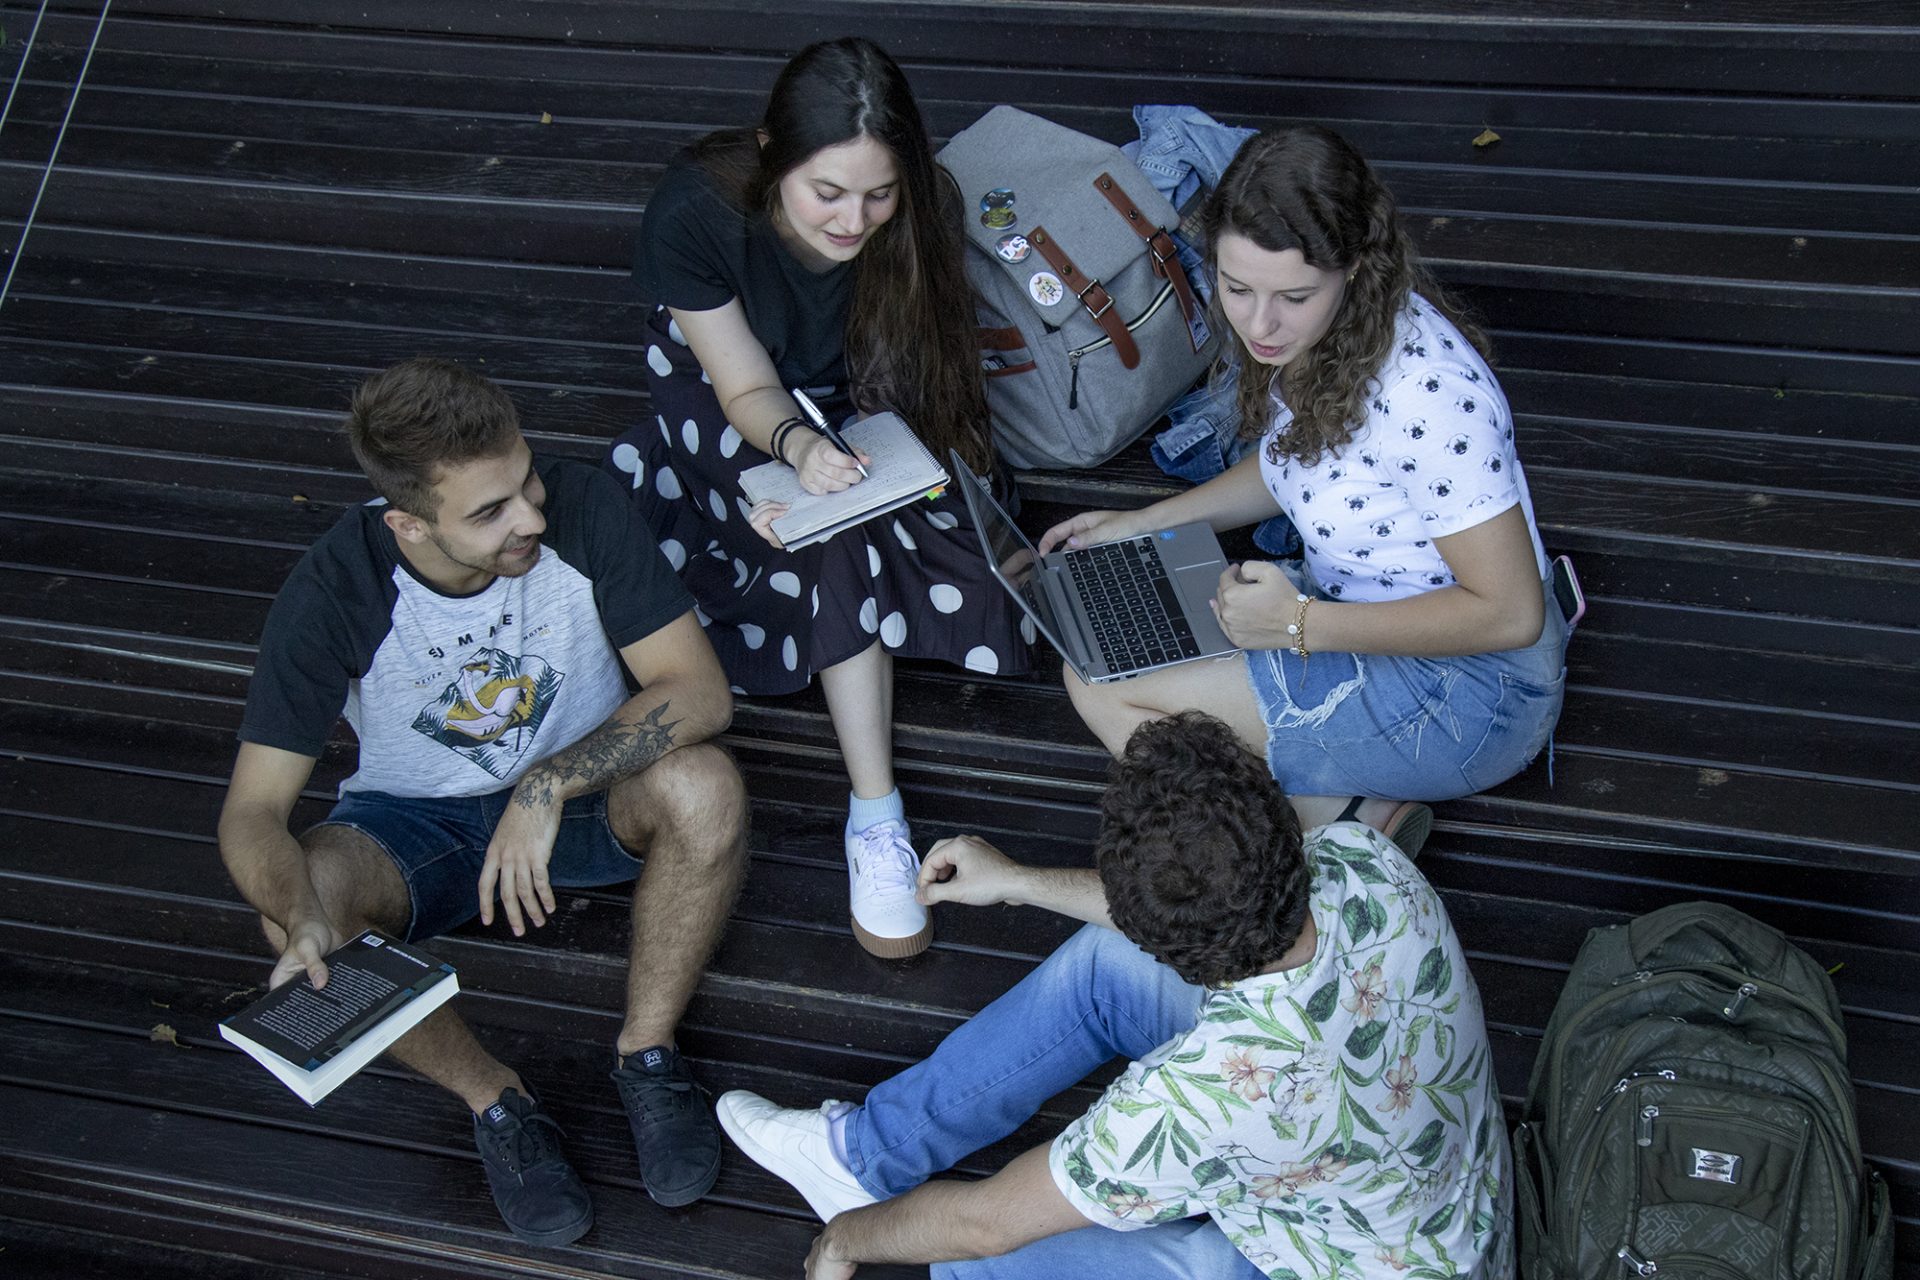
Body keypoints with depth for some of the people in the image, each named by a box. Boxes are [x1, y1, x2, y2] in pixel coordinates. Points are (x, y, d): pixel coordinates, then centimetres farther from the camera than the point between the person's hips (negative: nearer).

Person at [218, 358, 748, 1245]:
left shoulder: (580, 509, -24)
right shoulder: (332, 593, -25)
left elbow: (699, 690, -24)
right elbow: (252, 813, -22)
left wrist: (550, 783, -37)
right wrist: (303, 919, -44)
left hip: (580, 787, 0)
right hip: (419, 822, 0)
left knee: (704, 788, -32)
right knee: (300, 904, -31)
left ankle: (647, 1053, -9)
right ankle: (496, 1101, -9)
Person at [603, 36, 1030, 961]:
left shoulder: (922, 209, -26)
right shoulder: (693, 211, -32)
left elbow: (912, 387, -16)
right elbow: (748, 389, -23)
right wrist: (798, 448, -46)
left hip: (858, 411, 3)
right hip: (728, 406, -3)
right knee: (836, 546, -32)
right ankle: (875, 816, -26)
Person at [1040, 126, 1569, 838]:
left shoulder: (1427, 393, -30)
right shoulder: (1301, 338, -4)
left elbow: (1510, 613, -25)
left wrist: (1302, 623, -25)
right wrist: (1146, 523, 8)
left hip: (1466, 691, -9)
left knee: (1109, 691, -16)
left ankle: (1354, 825, -6)